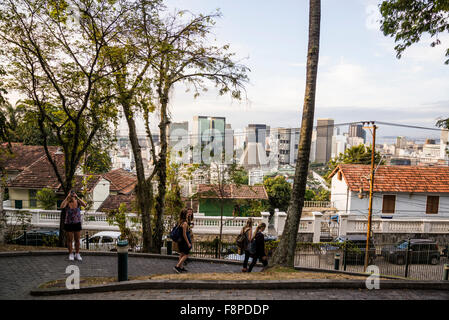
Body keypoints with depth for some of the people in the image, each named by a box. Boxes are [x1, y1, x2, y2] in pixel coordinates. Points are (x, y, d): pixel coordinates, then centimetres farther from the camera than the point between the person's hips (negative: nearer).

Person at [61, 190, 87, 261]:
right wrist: (67, 197, -35)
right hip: (68, 224, -1)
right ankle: (71, 254, 25)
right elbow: (62, 206, -33)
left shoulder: (78, 201, -9)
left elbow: (84, 205, -28)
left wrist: (77, 197, -34)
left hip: (77, 223, 1)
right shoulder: (67, 202, -11)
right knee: (70, 240, 9)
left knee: (77, 240, 9)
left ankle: (77, 254, 24)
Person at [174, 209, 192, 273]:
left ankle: (181, 267, 26)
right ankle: (177, 266, -1)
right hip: (184, 241, -9)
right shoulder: (185, 223, -22)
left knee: (182, 254, 18)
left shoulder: (180, 222, 4)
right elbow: (184, 234, -22)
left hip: (180, 241, 9)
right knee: (186, 255, 3)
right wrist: (188, 243, -17)